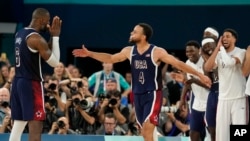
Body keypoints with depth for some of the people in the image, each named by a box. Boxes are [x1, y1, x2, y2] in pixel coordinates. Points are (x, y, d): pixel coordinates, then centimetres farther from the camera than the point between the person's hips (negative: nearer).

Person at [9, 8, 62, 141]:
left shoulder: (20, 34, 13)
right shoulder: (36, 38, -16)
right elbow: (54, 62, -12)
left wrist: (52, 37, 16)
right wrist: (55, 36, -7)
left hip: (18, 82, 9)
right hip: (31, 83, -9)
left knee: (18, 124, 11)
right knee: (35, 125, -7)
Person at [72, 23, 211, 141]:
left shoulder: (157, 52, -13)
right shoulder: (129, 51, 4)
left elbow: (178, 63, -13)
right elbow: (111, 58, 19)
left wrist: (199, 75, -17)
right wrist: (89, 54, 15)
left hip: (153, 94, -6)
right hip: (138, 95, 6)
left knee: (147, 129, -18)